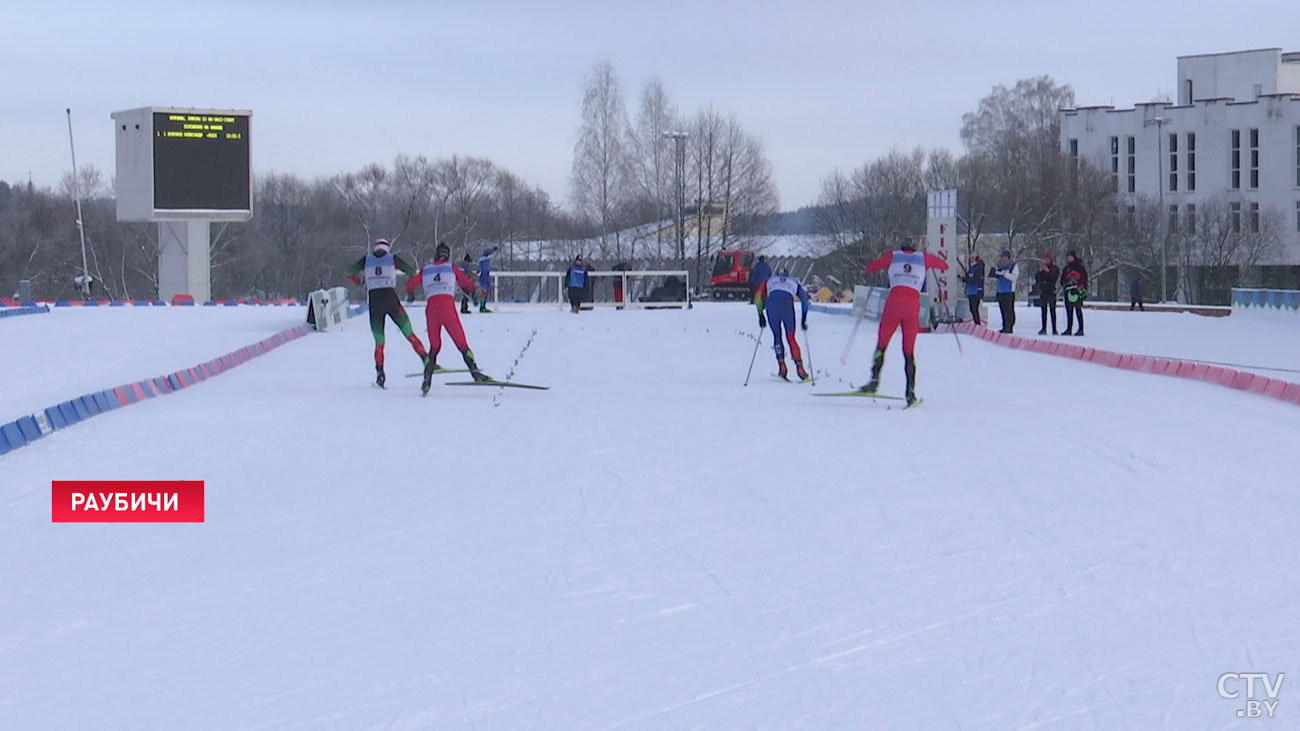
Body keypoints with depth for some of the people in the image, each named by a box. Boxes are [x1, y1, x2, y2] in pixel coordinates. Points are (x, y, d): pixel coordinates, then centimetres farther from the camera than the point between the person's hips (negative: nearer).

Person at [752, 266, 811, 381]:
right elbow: (804, 298, 20)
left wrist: (761, 315, 22)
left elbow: (758, 296, 19)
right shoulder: (794, 282, 34)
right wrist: (804, 320, 21)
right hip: (787, 305, 0)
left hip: (772, 305, 0)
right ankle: (799, 368, 3)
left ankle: (782, 366, 4)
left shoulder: (769, 280, 34)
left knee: (777, 336, 17)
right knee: (791, 338, 12)